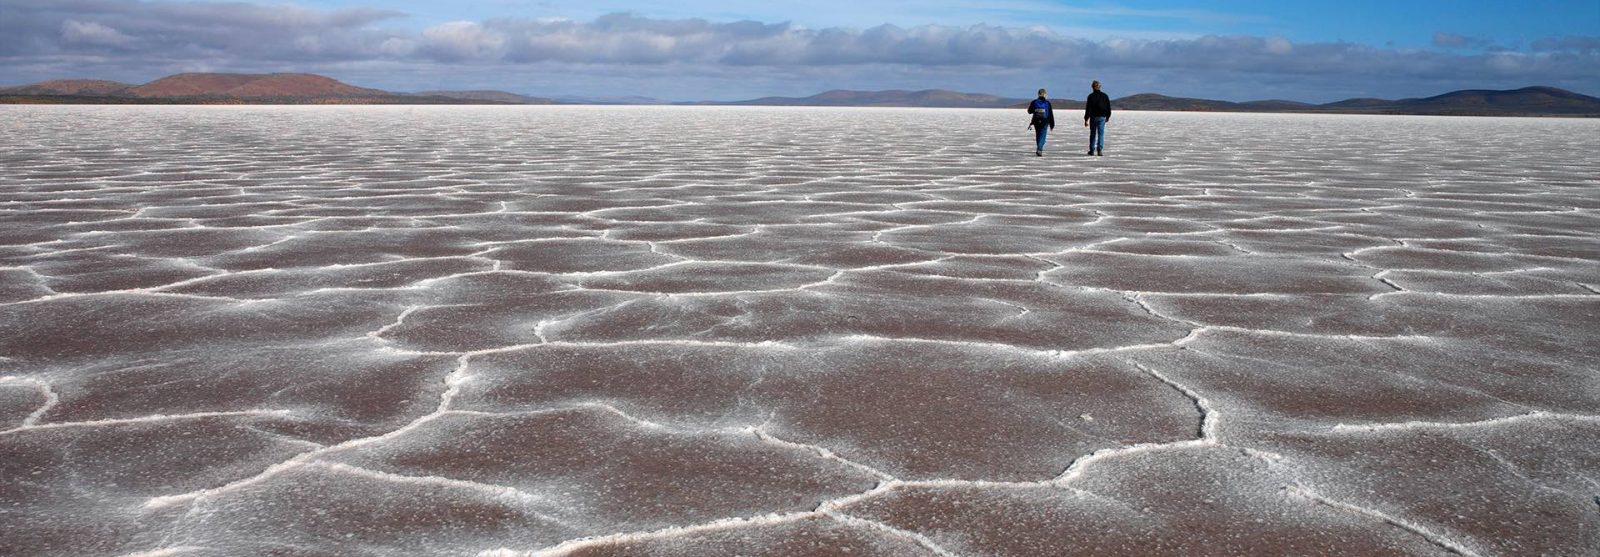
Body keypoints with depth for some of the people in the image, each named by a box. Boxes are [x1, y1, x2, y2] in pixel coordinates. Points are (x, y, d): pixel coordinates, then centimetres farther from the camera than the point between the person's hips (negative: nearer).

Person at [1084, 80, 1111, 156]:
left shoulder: (1091, 96, -8)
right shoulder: (1104, 96, 2)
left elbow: (1088, 109, -10)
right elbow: (1108, 108, 8)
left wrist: (1086, 119, -7)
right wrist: (1107, 117, 21)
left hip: (1093, 117, -1)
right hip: (1102, 117, 1)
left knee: (1093, 134, 12)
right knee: (1101, 134, -1)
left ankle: (1092, 150, 18)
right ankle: (1100, 150, -15)